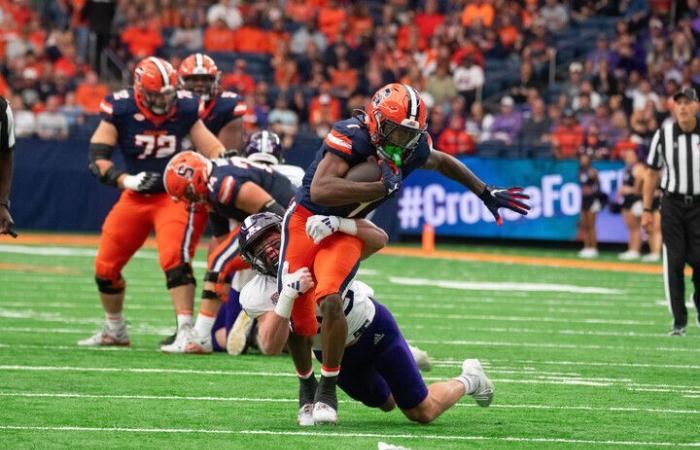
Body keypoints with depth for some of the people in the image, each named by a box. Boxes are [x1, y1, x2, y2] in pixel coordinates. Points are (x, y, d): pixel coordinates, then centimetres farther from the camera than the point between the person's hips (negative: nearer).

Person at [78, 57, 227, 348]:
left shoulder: (184, 109, -9)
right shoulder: (121, 109, -13)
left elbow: (212, 149, -2)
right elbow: (97, 158, -13)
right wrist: (126, 180, -27)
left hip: (175, 194, -3)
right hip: (136, 197, 3)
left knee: (175, 259, -26)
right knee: (106, 266, 11)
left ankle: (186, 330, -25)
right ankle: (114, 331, 34)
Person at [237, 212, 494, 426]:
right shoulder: (257, 295, -20)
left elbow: (379, 239, -34)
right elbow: (271, 347, -33)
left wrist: (338, 224, -52)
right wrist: (288, 295, -46)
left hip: (372, 329, -3)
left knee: (423, 413, 2)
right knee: (386, 403, 24)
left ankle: (469, 380, 30)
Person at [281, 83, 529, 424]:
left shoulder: (413, 149, -7)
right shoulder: (351, 137, -26)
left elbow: (443, 163, 18)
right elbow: (320, 191, -37)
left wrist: (487, 195, 23)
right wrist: (382, 188, -38)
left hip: (346, 230, 3)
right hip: (305, 220, -3)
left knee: (330, 302, -24)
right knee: (295, 316, -5)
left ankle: (327, 391, -9)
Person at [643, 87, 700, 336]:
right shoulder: (663, 135, 0)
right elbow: (652, 173, 7)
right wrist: (647, 210, 4)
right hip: (672, 205, 1)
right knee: (673, 261, -2)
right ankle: (679, 321, 3)